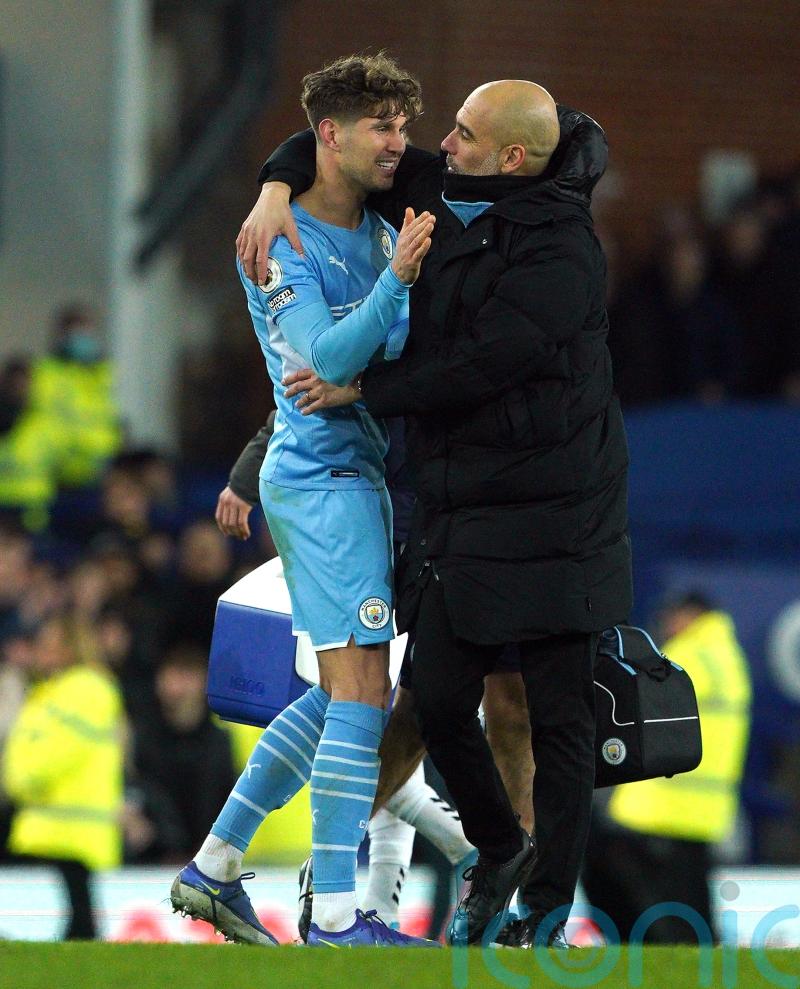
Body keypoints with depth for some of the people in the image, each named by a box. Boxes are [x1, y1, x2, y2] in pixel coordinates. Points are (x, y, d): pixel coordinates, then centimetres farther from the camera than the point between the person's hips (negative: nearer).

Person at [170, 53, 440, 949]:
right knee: (361, 693, -13)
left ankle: (213, 867, 19)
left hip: (360, 474, 9)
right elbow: (327, 356, -23)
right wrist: (398, 279, -35)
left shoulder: (379, 234, 13)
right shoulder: (277, 243, -12)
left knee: (339, 696, 13)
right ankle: (335, 917, -14)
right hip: (323, 477, -9)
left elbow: (399, 349, 12)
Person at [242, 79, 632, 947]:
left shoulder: (558, 252, -17)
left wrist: (359, 391, -10)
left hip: (549, 517, -7)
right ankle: (497, 853, 27)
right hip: (458, 512, 7)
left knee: (557, 714, -2)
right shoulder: (440, 197, 7)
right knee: (440, 701, 4)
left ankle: (546, 910, 5)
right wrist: (278, 188, -2)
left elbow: (478, 368, -21)